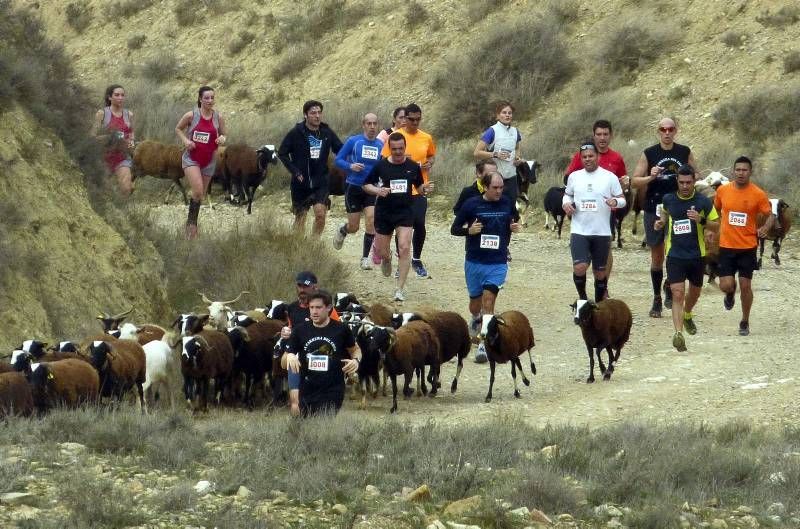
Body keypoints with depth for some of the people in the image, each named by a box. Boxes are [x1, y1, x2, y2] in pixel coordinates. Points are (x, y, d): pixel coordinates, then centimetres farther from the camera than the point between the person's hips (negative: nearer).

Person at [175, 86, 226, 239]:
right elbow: (178, 129, 6)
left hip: (208, 161, 3)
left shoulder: (218, 117, -2)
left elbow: (223, 135, 10)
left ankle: (192, 226, 27)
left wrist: (222, 139, -14)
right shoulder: (191, 115, -9)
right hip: (191, 158, -3)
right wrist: (185, 140, -12)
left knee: (201, 195, 11)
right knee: (198, 191, -20)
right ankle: (191, 222, -2)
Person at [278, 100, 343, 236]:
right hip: (301, 183, -1)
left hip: (320, 183, 1)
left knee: (320, 214, -14)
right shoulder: (296, 133, -7)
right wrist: (295, 171, -10)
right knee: (300, 217, 6)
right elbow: (282, 153, -2)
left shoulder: (327, 132, 1)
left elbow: (341, 151, 8)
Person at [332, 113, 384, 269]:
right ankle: (342, 231, 42)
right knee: (353, 227, 4)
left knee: (371, 222, -14)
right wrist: (350, 166, -20)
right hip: (353, 187, -2)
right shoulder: (354, 141, -6)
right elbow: (338, 160, -2)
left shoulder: (381, 145, 3)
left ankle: (365, 258, -1)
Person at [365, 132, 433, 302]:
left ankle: (400, 288, -9)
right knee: (382, 252, 9)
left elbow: (419, 187, 12)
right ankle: (387, 259, 49)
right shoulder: (381, 166, -4)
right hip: (384, 212, 1)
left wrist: (425, 189, -11)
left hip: (405, 212, 0)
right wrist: (377, 190, -17)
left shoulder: (413, 167, 0)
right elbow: (366, 185, 4)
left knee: (404, 248, -15)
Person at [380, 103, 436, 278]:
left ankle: (417, 259, 15)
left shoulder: (427, 138, 5)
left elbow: (432, 155, 21)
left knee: (419, 224, -6)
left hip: (420, 189, 1)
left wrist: (429, 163, 0)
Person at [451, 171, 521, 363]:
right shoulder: (471, 204, -5)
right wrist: (469, 230, -19)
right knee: (475, 301, 13)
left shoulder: (507, 203, 1)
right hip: (474, 261, 1)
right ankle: (476, 320, 50)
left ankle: (484, 345, -16)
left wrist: (515, 227, -2)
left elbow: (515, 221, 21)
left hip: (498, 263, 0)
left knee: (488, 299, -15)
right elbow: (454, 229, 2)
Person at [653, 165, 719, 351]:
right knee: (677, 294, -15)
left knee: (694, 292, 21)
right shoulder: (668, 200, 0)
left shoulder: (703, 202, -6)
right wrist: (661, 222, 2)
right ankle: (678, 333, -24)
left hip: (697, 255, 1)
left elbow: (716, 224, 2)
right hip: (675, 255, -1)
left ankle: (687, 316, 52)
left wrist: (701, 220, -17)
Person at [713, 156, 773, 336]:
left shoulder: (758, 194, -7)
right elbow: (716, 210, 17)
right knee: (726, 285, -7)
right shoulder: (723, 190, -1)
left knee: (745, 286, 2)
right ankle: (731, 294, 32)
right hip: (726, 246, 1)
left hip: (748, 247, -1)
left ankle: (745, 322, 20)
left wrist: (765, 228, -19)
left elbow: (770, 215, 0)